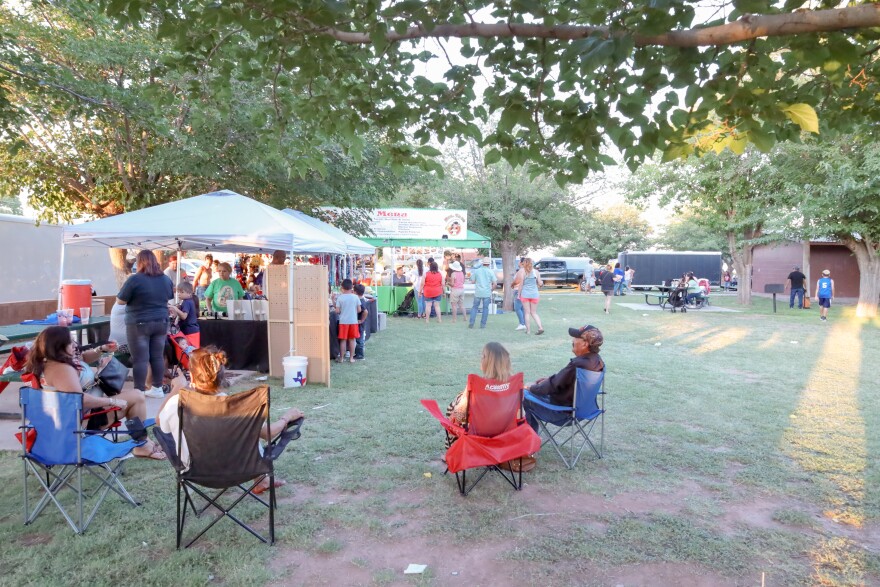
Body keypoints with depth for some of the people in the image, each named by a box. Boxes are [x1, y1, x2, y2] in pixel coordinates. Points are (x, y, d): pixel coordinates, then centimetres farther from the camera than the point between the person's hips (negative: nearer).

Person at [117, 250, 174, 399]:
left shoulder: (135, 279, -13)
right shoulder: (166, 279, 3)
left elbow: (120, 301, -6)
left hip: (139, 324, -5)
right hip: (161, 322, 5)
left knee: (140, 359, 0)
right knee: (157, 356, 11)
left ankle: (139, 392, 3)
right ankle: (158, 389, 18)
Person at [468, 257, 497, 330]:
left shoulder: (476, 270, 0)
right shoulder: (491, 271, -1)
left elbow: (473, 281, 2)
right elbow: (494, 283, -4)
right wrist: (491, 290, 11)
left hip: (478, 292, 1)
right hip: (487, 293, -1)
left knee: (474, 307, 11)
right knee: (485, 308, 8)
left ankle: (471, 323, 4)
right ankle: (483, 324, 7)